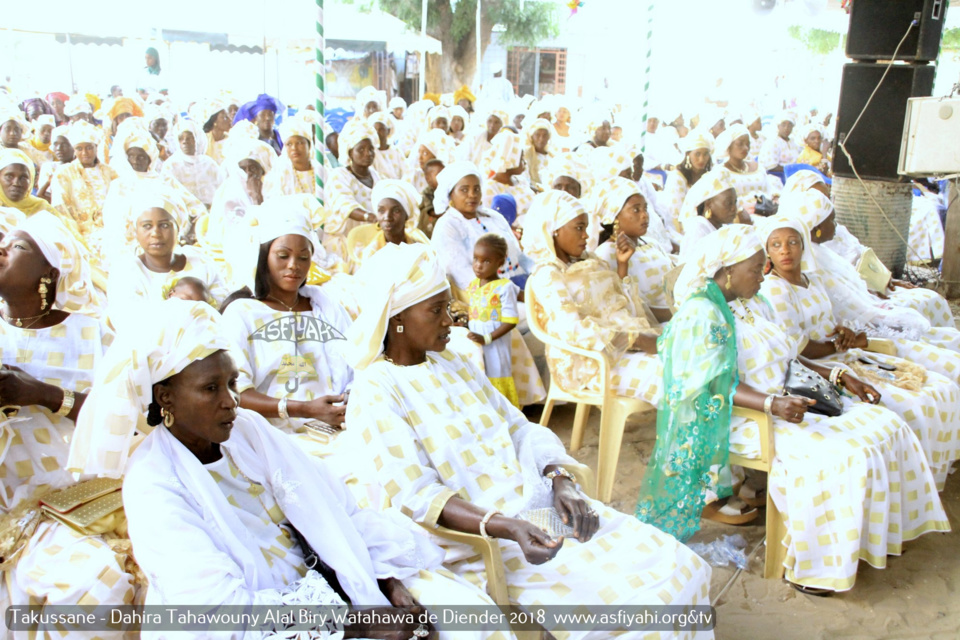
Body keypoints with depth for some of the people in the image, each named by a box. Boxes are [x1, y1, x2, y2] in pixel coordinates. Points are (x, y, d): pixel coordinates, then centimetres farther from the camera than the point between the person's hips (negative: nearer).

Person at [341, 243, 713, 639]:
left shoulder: (455, 366, 13)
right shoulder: (376, 395, -10)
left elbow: (522, 431, 12)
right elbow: (417, 497, -17)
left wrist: (561, 483, -7)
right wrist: (504, 528, -29)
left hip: (543, 508, 7)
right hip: (483, 539, -7)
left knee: (682, 569, -3)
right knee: (631, 599, -20)